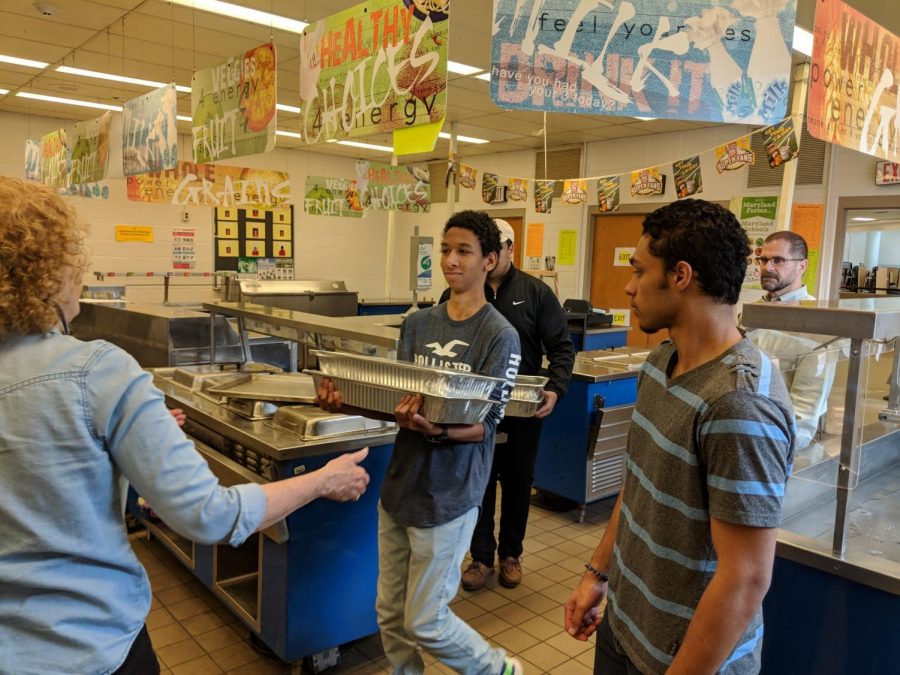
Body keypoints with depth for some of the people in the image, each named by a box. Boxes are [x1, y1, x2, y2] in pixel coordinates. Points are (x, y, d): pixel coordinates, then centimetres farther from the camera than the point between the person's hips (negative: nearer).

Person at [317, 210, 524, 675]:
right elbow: (395, 401, 4)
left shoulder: (500, 336, -12)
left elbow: (484, 425, -15)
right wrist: (345, 403, -15)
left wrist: (436, 429, -36)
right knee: (390, 615, 16)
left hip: (448, 496, -5)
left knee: (424, 622, 6)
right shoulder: (417, 324, 4)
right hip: (399, 484, 6)